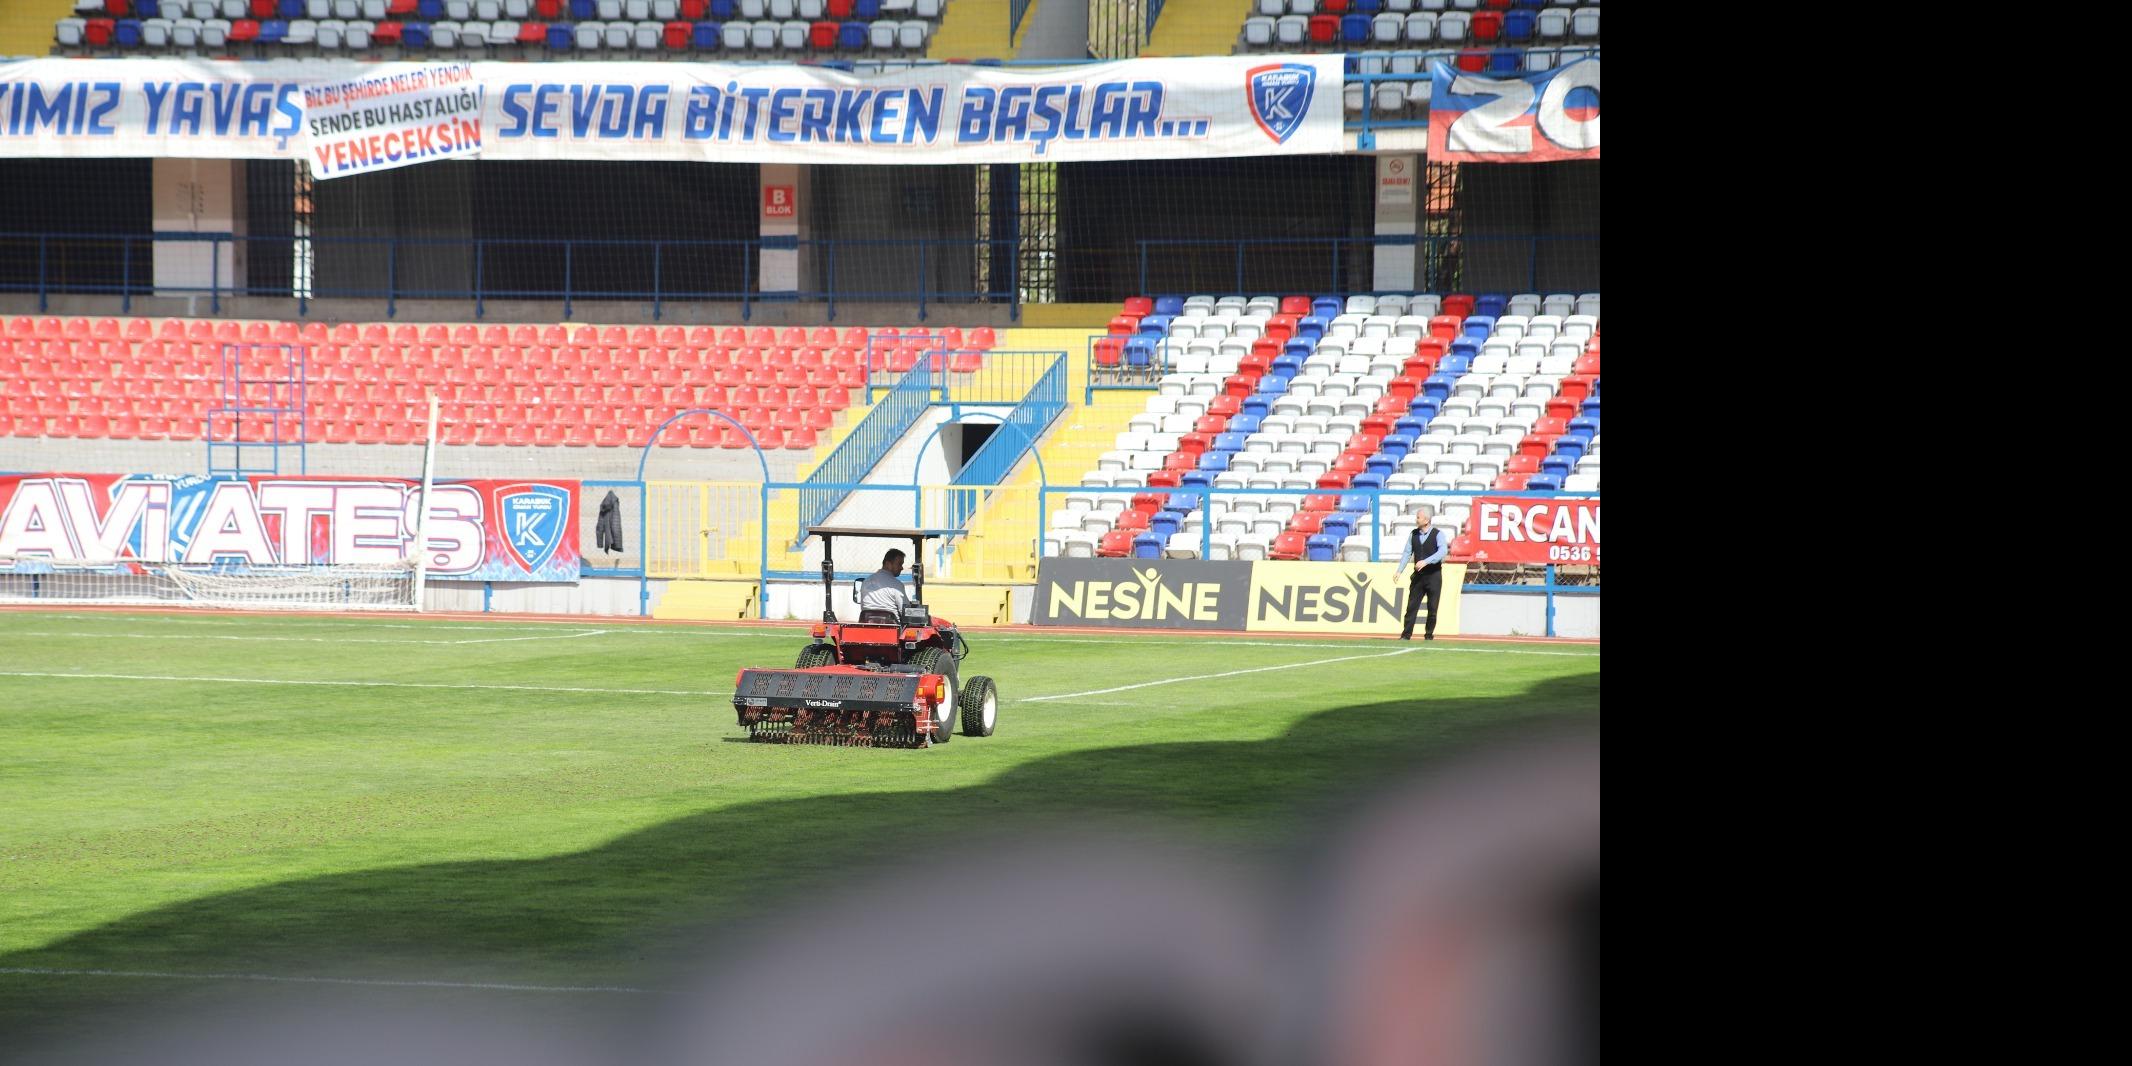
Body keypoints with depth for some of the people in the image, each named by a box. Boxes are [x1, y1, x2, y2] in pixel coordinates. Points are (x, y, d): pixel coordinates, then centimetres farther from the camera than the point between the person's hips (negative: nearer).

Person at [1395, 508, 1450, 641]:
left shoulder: (1438, 534, -7)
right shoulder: (1413, 534, 7)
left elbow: (1443, 551, -22)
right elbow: (1407, 553, 7)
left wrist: (1426, 561, -32)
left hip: (1433, 575, -3)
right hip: (1418, 575, 3)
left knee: (1432, 608, 1)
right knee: (1412, 605, -2)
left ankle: (1429, 635, 13)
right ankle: (1406, 635, 0)